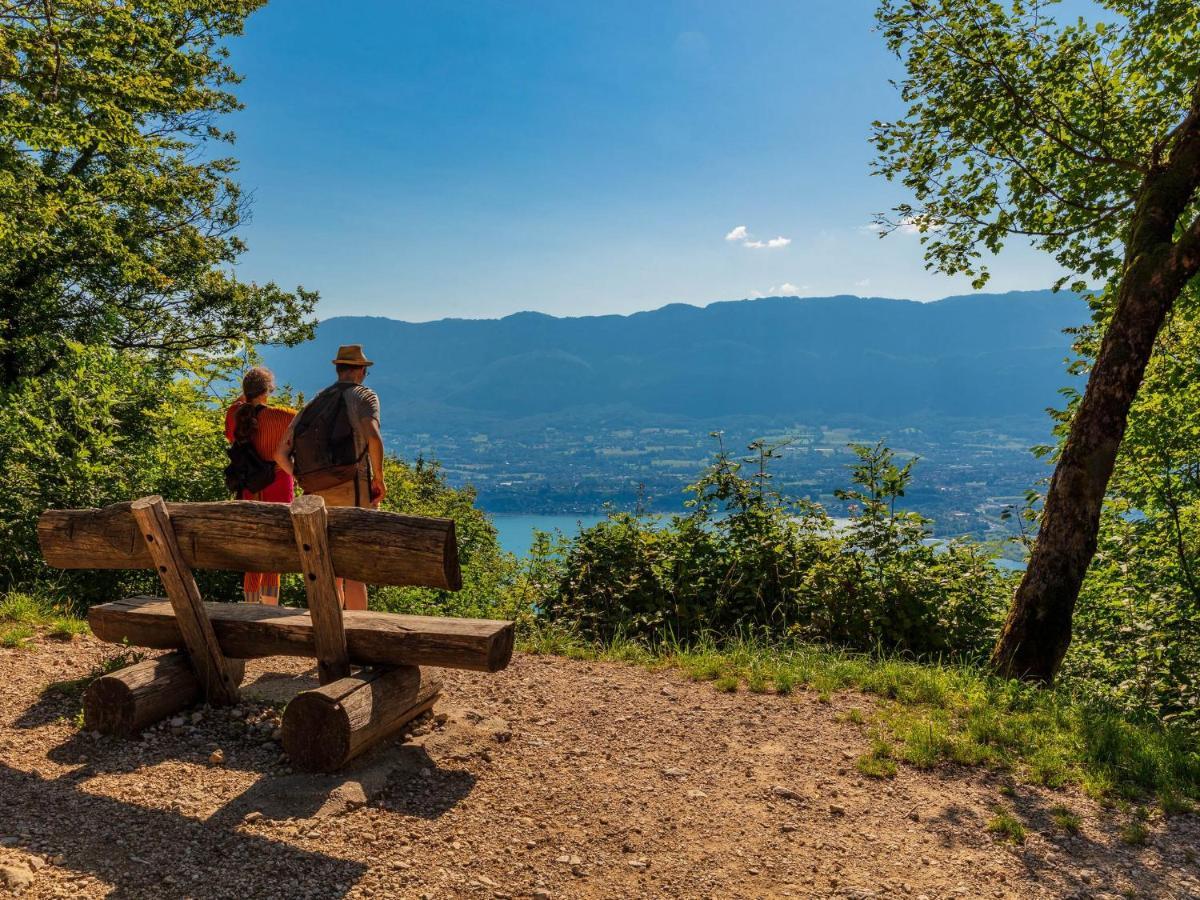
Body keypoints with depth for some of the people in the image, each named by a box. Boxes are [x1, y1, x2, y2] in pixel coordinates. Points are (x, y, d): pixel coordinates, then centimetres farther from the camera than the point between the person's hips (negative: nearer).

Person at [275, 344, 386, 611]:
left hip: (318, 496, 6)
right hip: (352, 490, -6)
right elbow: (373, 437, -20)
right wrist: (379, 478, -9)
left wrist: (307, 482, 17)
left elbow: (281, 454, 15)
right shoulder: (364, 396, 1)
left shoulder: (312, 405, 20)